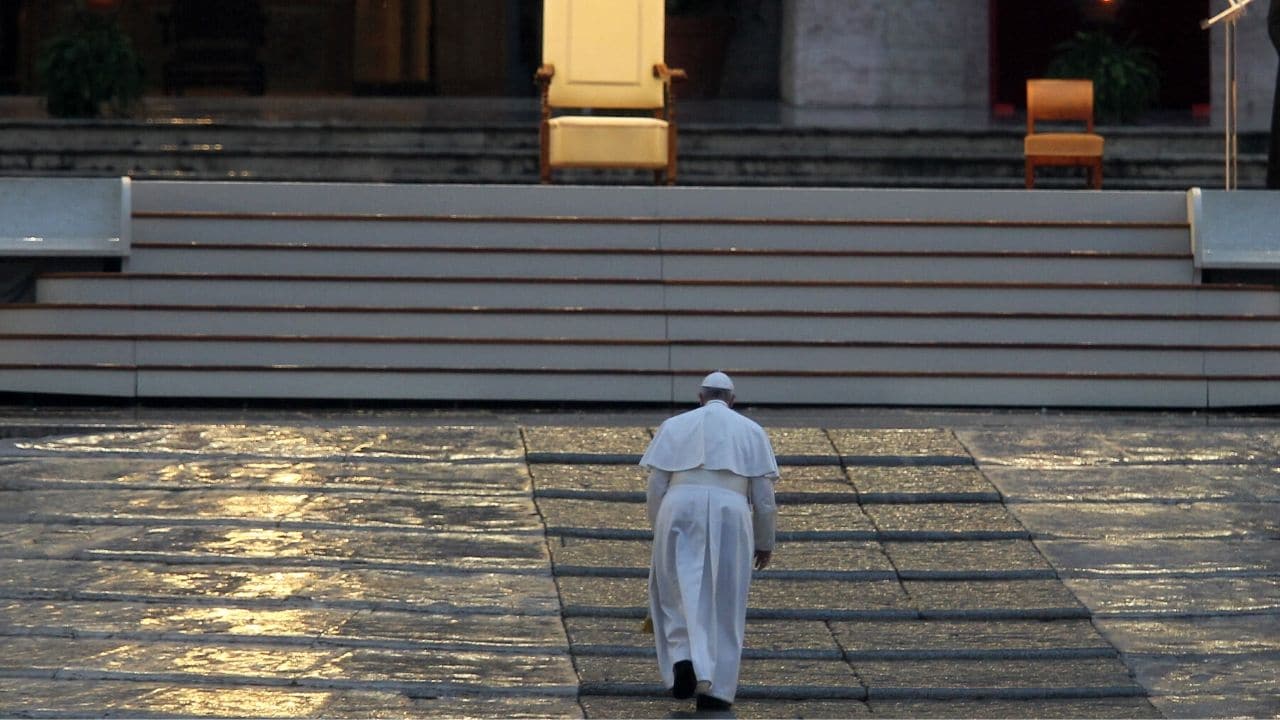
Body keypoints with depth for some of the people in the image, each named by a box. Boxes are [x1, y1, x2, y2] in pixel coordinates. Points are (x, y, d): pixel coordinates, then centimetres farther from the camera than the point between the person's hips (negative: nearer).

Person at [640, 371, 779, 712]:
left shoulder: (674, 426, 15)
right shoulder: (751, 431, 15)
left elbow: (655, 488, 10)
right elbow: (764, 495, 10)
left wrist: (661, 533, 21)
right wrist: (765, 541, 20)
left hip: (680, 511, 0)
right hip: (730, 515, 0)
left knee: (678, 593, 12)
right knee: (723, 606, 9)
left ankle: (684, 658, -13)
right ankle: (715, 691, 6)